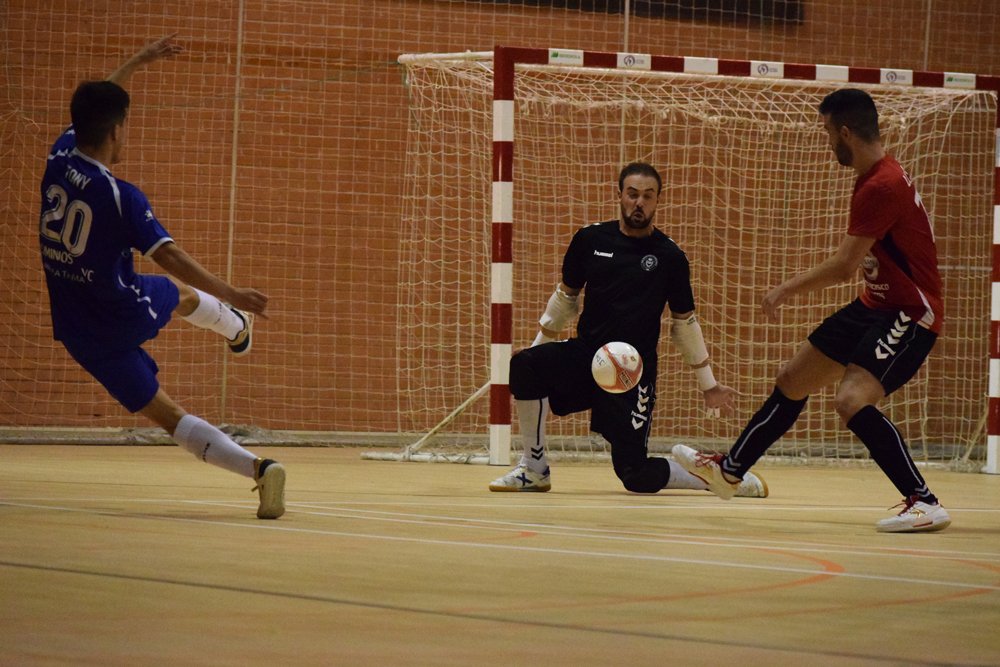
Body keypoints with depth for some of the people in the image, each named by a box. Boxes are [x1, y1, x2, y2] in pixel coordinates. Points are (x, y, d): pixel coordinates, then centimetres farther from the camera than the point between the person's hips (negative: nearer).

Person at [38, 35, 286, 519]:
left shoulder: (59, 159, -8)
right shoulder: (122, 198, -23)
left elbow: (92, 106, 12)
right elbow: (168, 255, -31)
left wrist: (137, 62, 23)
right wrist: (229, 294, -31)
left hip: (81, 332, 3)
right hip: (127, 312, -3)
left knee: (166, 414, 4)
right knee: (183, 292, 35)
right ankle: (236, 329, 67)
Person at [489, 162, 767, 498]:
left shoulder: (670, 257, -1)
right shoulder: (590, 240, 2)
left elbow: (684, 323, 9)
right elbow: (566, 295, 17)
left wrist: (709, 385, 11)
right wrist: (539, 345, 17)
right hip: (585, 354, 3)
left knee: (636, 476, -12)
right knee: (524, 365, -28)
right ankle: (534, 470, -13)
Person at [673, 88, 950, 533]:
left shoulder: (881, 187, -24)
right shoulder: (876, 176, 7)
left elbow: (843, 266, -22)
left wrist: (786, 291, -9)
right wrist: (796, 289, 15)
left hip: (910, 314, -11)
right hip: (876, 304, 11)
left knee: (852, 400, -27)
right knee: (792, 380, 16)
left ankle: (925, 504, -21)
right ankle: (729, 470, 34)